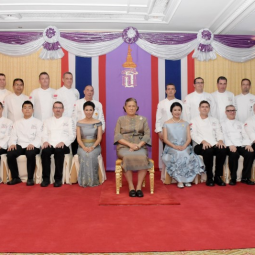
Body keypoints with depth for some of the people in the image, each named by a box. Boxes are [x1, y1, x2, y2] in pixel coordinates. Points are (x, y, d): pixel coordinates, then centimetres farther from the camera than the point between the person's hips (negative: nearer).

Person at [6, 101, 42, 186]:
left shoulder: (38, 122, 12)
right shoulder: (17, 122, 22)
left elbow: (39, 136, -1)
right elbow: (13, 135, 12)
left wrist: (32, 144, -21)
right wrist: (12, 143, -10)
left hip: (32, 146, -3)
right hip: (20, 145, 3)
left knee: (30, 154, -37)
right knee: (10, 153, -27)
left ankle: (30, 178, -22)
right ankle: (15, 178, -10)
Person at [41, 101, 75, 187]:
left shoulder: (69, 120, 18)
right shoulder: (47, 121, 26)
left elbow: (72, 135, 7)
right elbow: (44, 135, 14)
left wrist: (63, 142, -11)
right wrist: (45, 141, -9)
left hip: (63, 145, -2)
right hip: (50, 145, 2)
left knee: (58, 151, -36)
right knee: (45, 151, -32)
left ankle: (58, 178, -26)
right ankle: (46, 178, -24)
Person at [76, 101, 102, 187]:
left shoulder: (98, 123, 4)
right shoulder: (79, 123, 6)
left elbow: (99, 138, -2)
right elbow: (78, 138, 0)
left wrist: (92, 147, -18)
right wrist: (84, 147, -18)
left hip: (95, 146, -1)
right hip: (83, 146, 1)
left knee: (91, 155, -32)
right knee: (84, 155, -31)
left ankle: (93, 180, -17)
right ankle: (84, 181, -18)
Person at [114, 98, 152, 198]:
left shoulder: (143, 119, 15)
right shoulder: (120, 119, 13)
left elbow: (147, 135, 5)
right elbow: (117, 136, 2)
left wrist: (138, 145, -13)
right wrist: (130, 144, -13)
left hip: (140, 147, 1)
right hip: (124, 147, -1)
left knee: (143, 157, -33)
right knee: (127, 157, -35)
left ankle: (139, 186, -26)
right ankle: (131, 187, -24)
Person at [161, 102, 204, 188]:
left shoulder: (185, 123, 16)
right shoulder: (166, 124, 7)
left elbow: (189, 138, 6)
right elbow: (165, 139, -1)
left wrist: (184, 146, -15)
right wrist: (174, 146, -17)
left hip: (185, 147, 2)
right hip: (171, 148, -2)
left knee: (188, 157, -30)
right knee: (177, 156, -34)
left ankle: (187, 179, -14)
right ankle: (179, 180, -22)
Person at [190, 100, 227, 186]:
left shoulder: (214, 120, 24)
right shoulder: (194, 121, 12)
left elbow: (219, 133, 12)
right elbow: (194, 135, -3)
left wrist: (220, 140, -12)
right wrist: (203, 141, -22)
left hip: (214, 144, 4)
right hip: (200, 145, -3)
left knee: (222, 150, -30)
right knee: (208, 151, -37)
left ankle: (217, 176, -17)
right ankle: (209, 177, -21)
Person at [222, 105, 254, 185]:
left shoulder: (240, 123, 28)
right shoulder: (223, 124, 15)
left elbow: (245, 135, 16)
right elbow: (224, 136, -2)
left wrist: (248, 144, -5)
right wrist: (230, 145, -20)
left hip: (241, 145, 4)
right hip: (230, 146, -4)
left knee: (250, 153, -27)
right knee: (234, 154, -36)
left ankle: (245, 177, -14)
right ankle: (233, 178, -19)